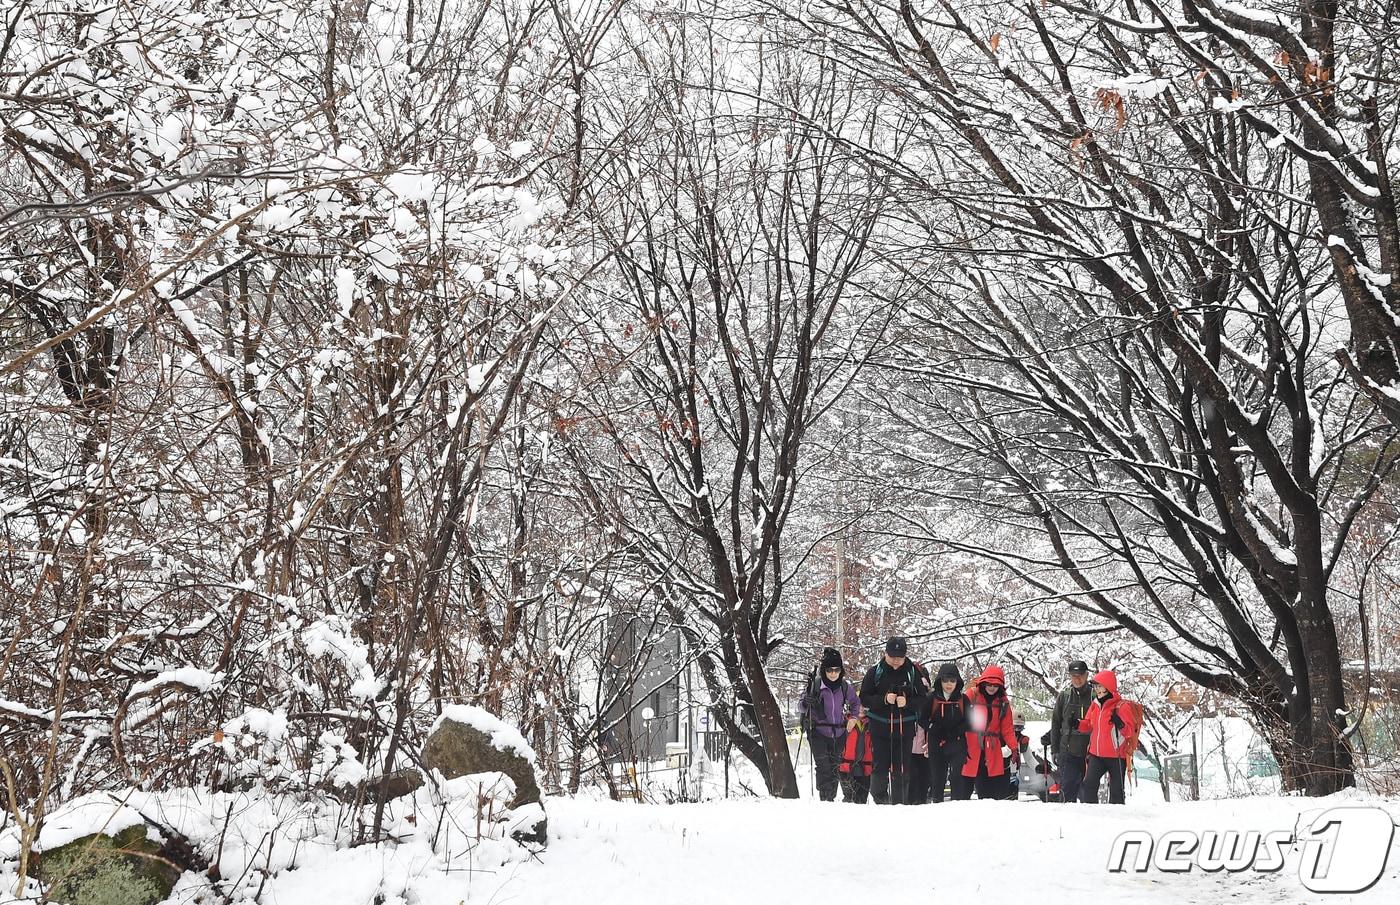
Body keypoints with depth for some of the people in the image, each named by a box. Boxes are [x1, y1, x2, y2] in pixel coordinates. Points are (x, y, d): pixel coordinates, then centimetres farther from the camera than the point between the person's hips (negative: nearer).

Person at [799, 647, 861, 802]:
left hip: (838, 733, 4)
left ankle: (831, 798, 17)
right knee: (823, 767, -16)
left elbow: (855, 703, 23)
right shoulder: (815, 684, -8)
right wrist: (806, 703, -27)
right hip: (819, 732, -4)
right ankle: (825, 800, -18)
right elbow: (800, 707, -5)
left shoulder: (845, 686, 3)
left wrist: (853, 717, 7)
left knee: (835, 767, 7)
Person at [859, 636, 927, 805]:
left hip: (905, 728, 0)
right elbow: (864, 698, 0)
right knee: (880, 766, -2)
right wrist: (884, 699, -16)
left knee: (902, 768, 1)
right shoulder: (875, 672, 2)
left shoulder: (913, 673, 3)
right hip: (880, 727, 0)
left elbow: (922, 699, 4)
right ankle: (880, 800, 10)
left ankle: (900, 802, 8)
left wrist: (907, 702, -16)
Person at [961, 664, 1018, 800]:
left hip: (993, 752, 2)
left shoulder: (1003, 702, 10)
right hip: (971, 750, -2)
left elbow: (1007, 728, 8)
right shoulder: (971, 697, 0)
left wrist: (1013, 747, -6)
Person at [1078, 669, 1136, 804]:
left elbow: (1131, 730, -13)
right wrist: (1078, 724, -1)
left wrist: (1120, 724, -33)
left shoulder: (1121, 706, -10)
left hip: (1116, 756, -5)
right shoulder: (1095, 705, 9)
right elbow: (1089, 725, 18)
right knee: (1088, 786, -5)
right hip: (1096, 754, 5)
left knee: (1116, 790, 4)